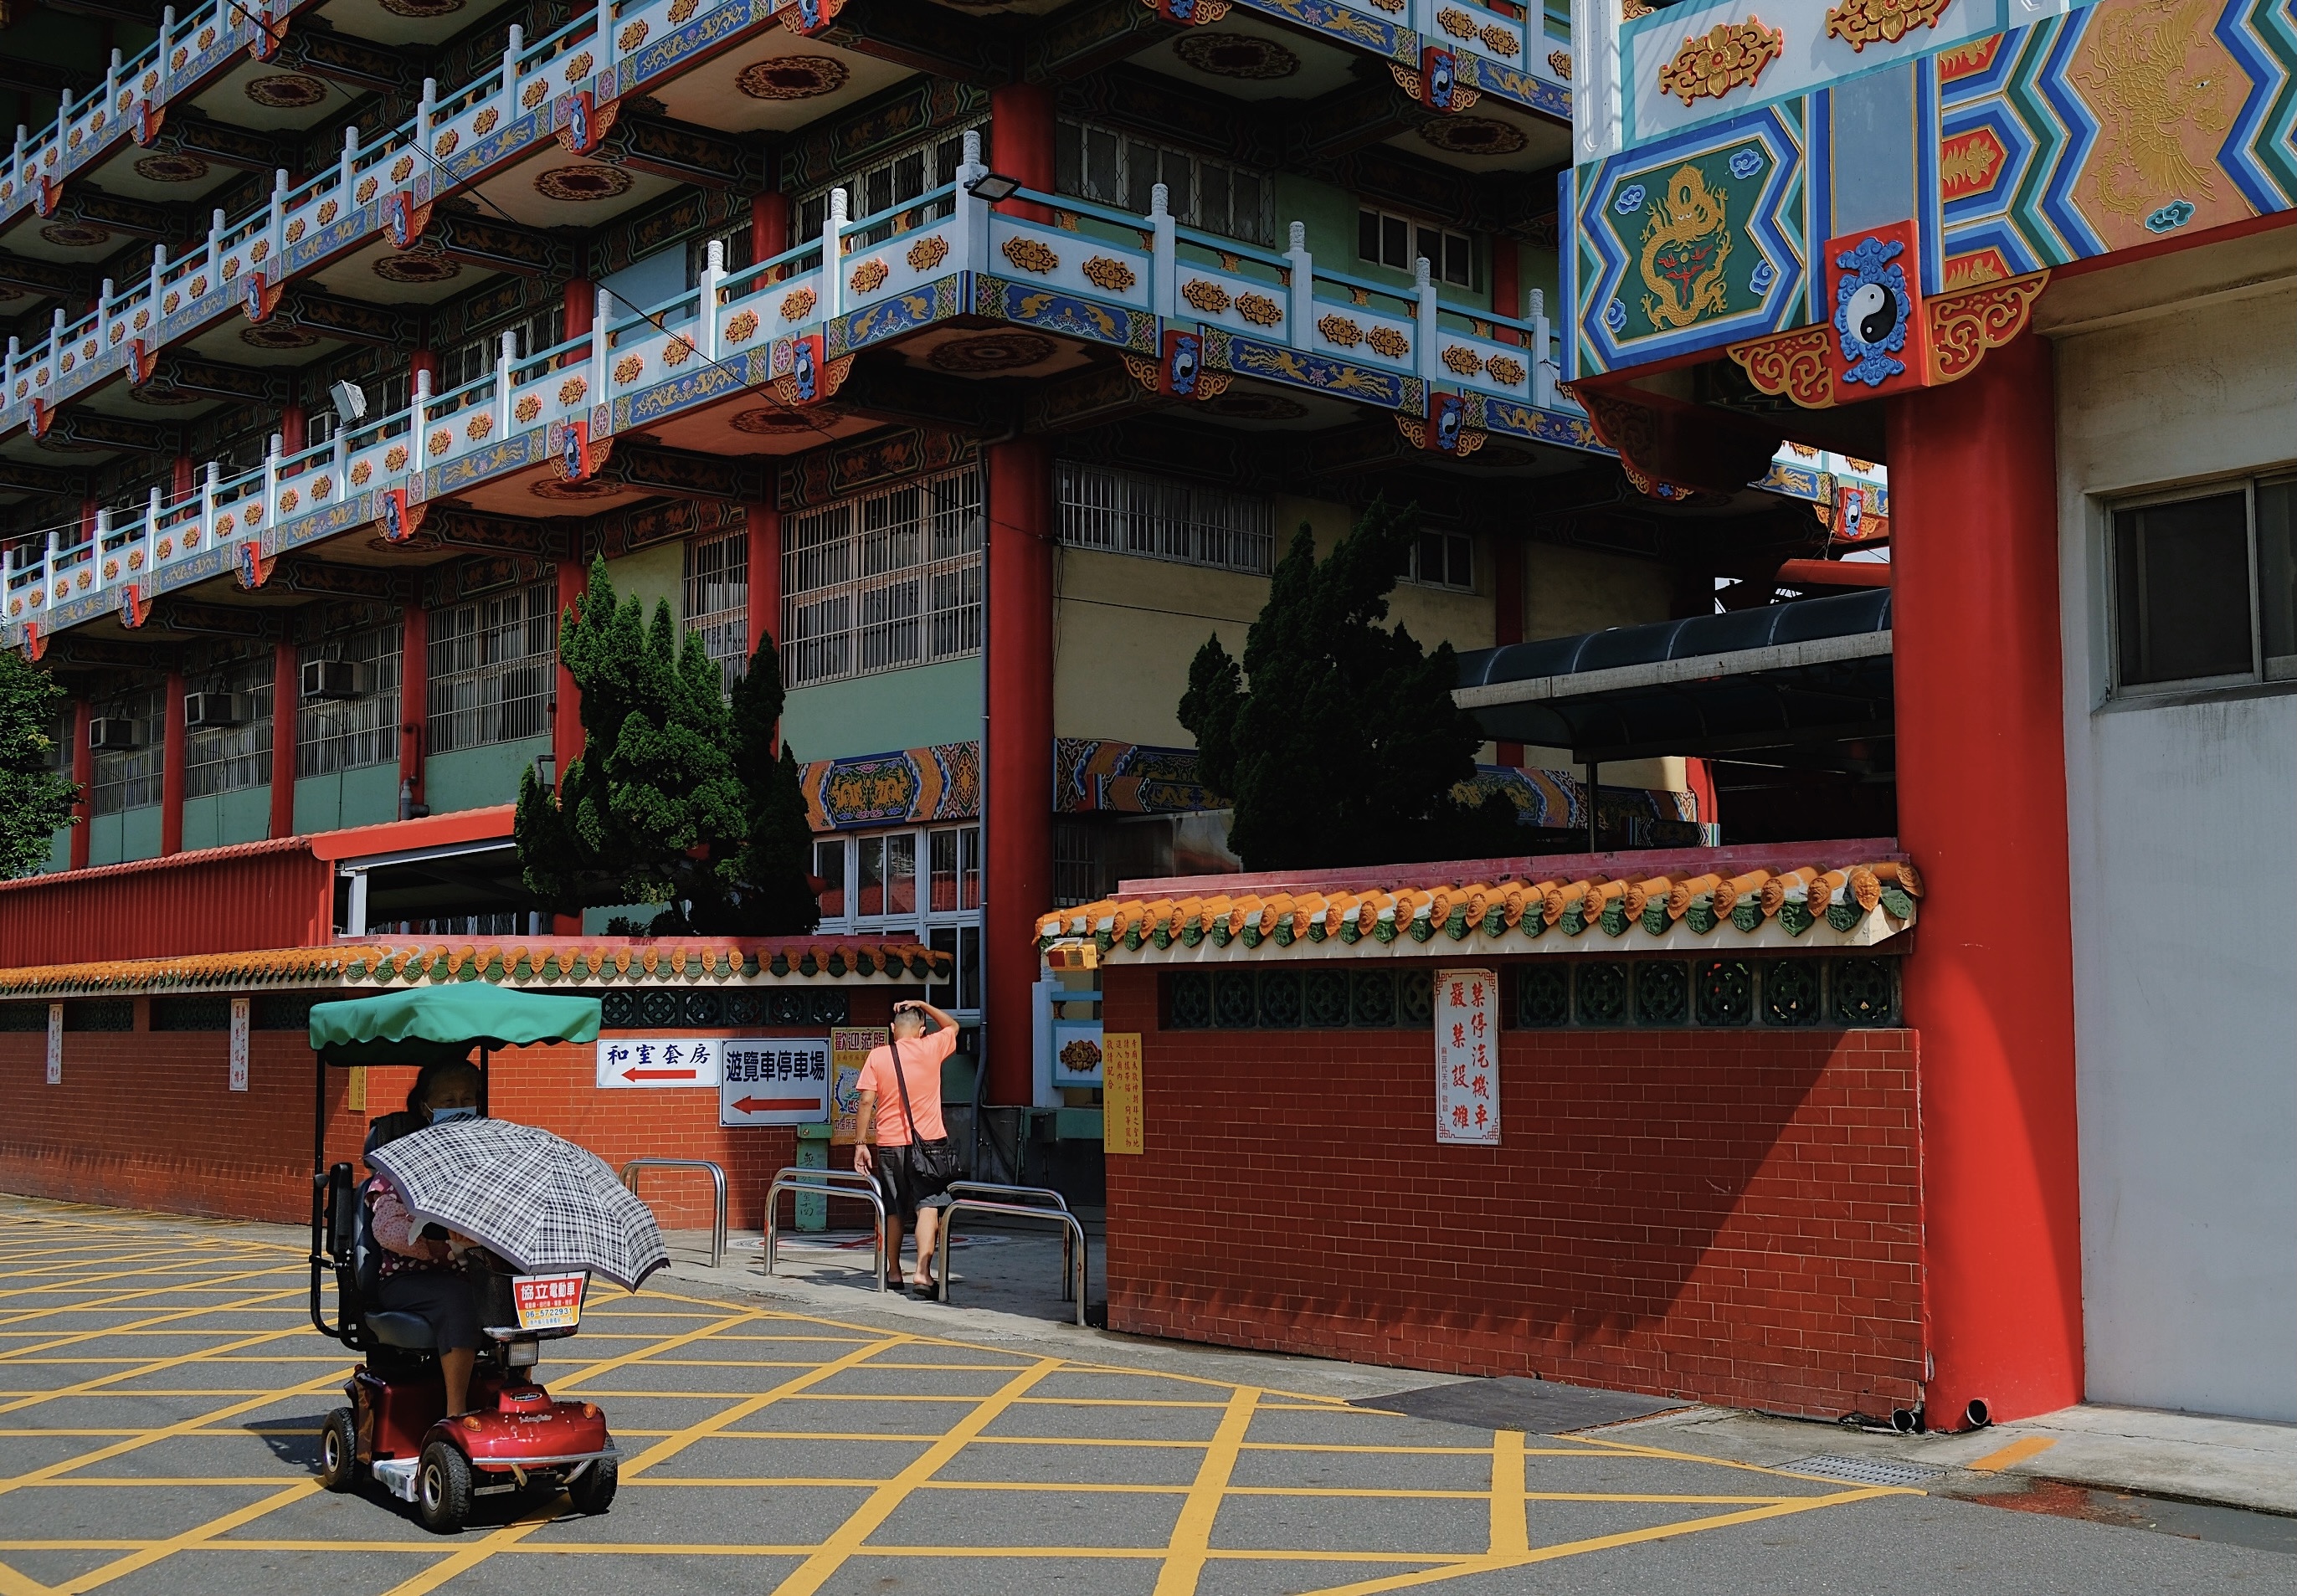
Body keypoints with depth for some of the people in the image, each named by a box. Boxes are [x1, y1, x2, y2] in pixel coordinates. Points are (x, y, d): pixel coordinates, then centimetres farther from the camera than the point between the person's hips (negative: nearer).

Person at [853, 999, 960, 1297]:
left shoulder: (877, 1056, -1)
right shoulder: (931, 1048, 0)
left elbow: (866, 1102, -6)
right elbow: (952, 1026, 21)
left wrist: (861, 1143, -2)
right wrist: (922, 1005, 17)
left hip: (889, 1144, 2)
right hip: (927, 1142, -2)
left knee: (894, 1210, 16)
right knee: (928, 1206, -6)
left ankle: (894, 1271, 25)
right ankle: (922, 1271, -22)